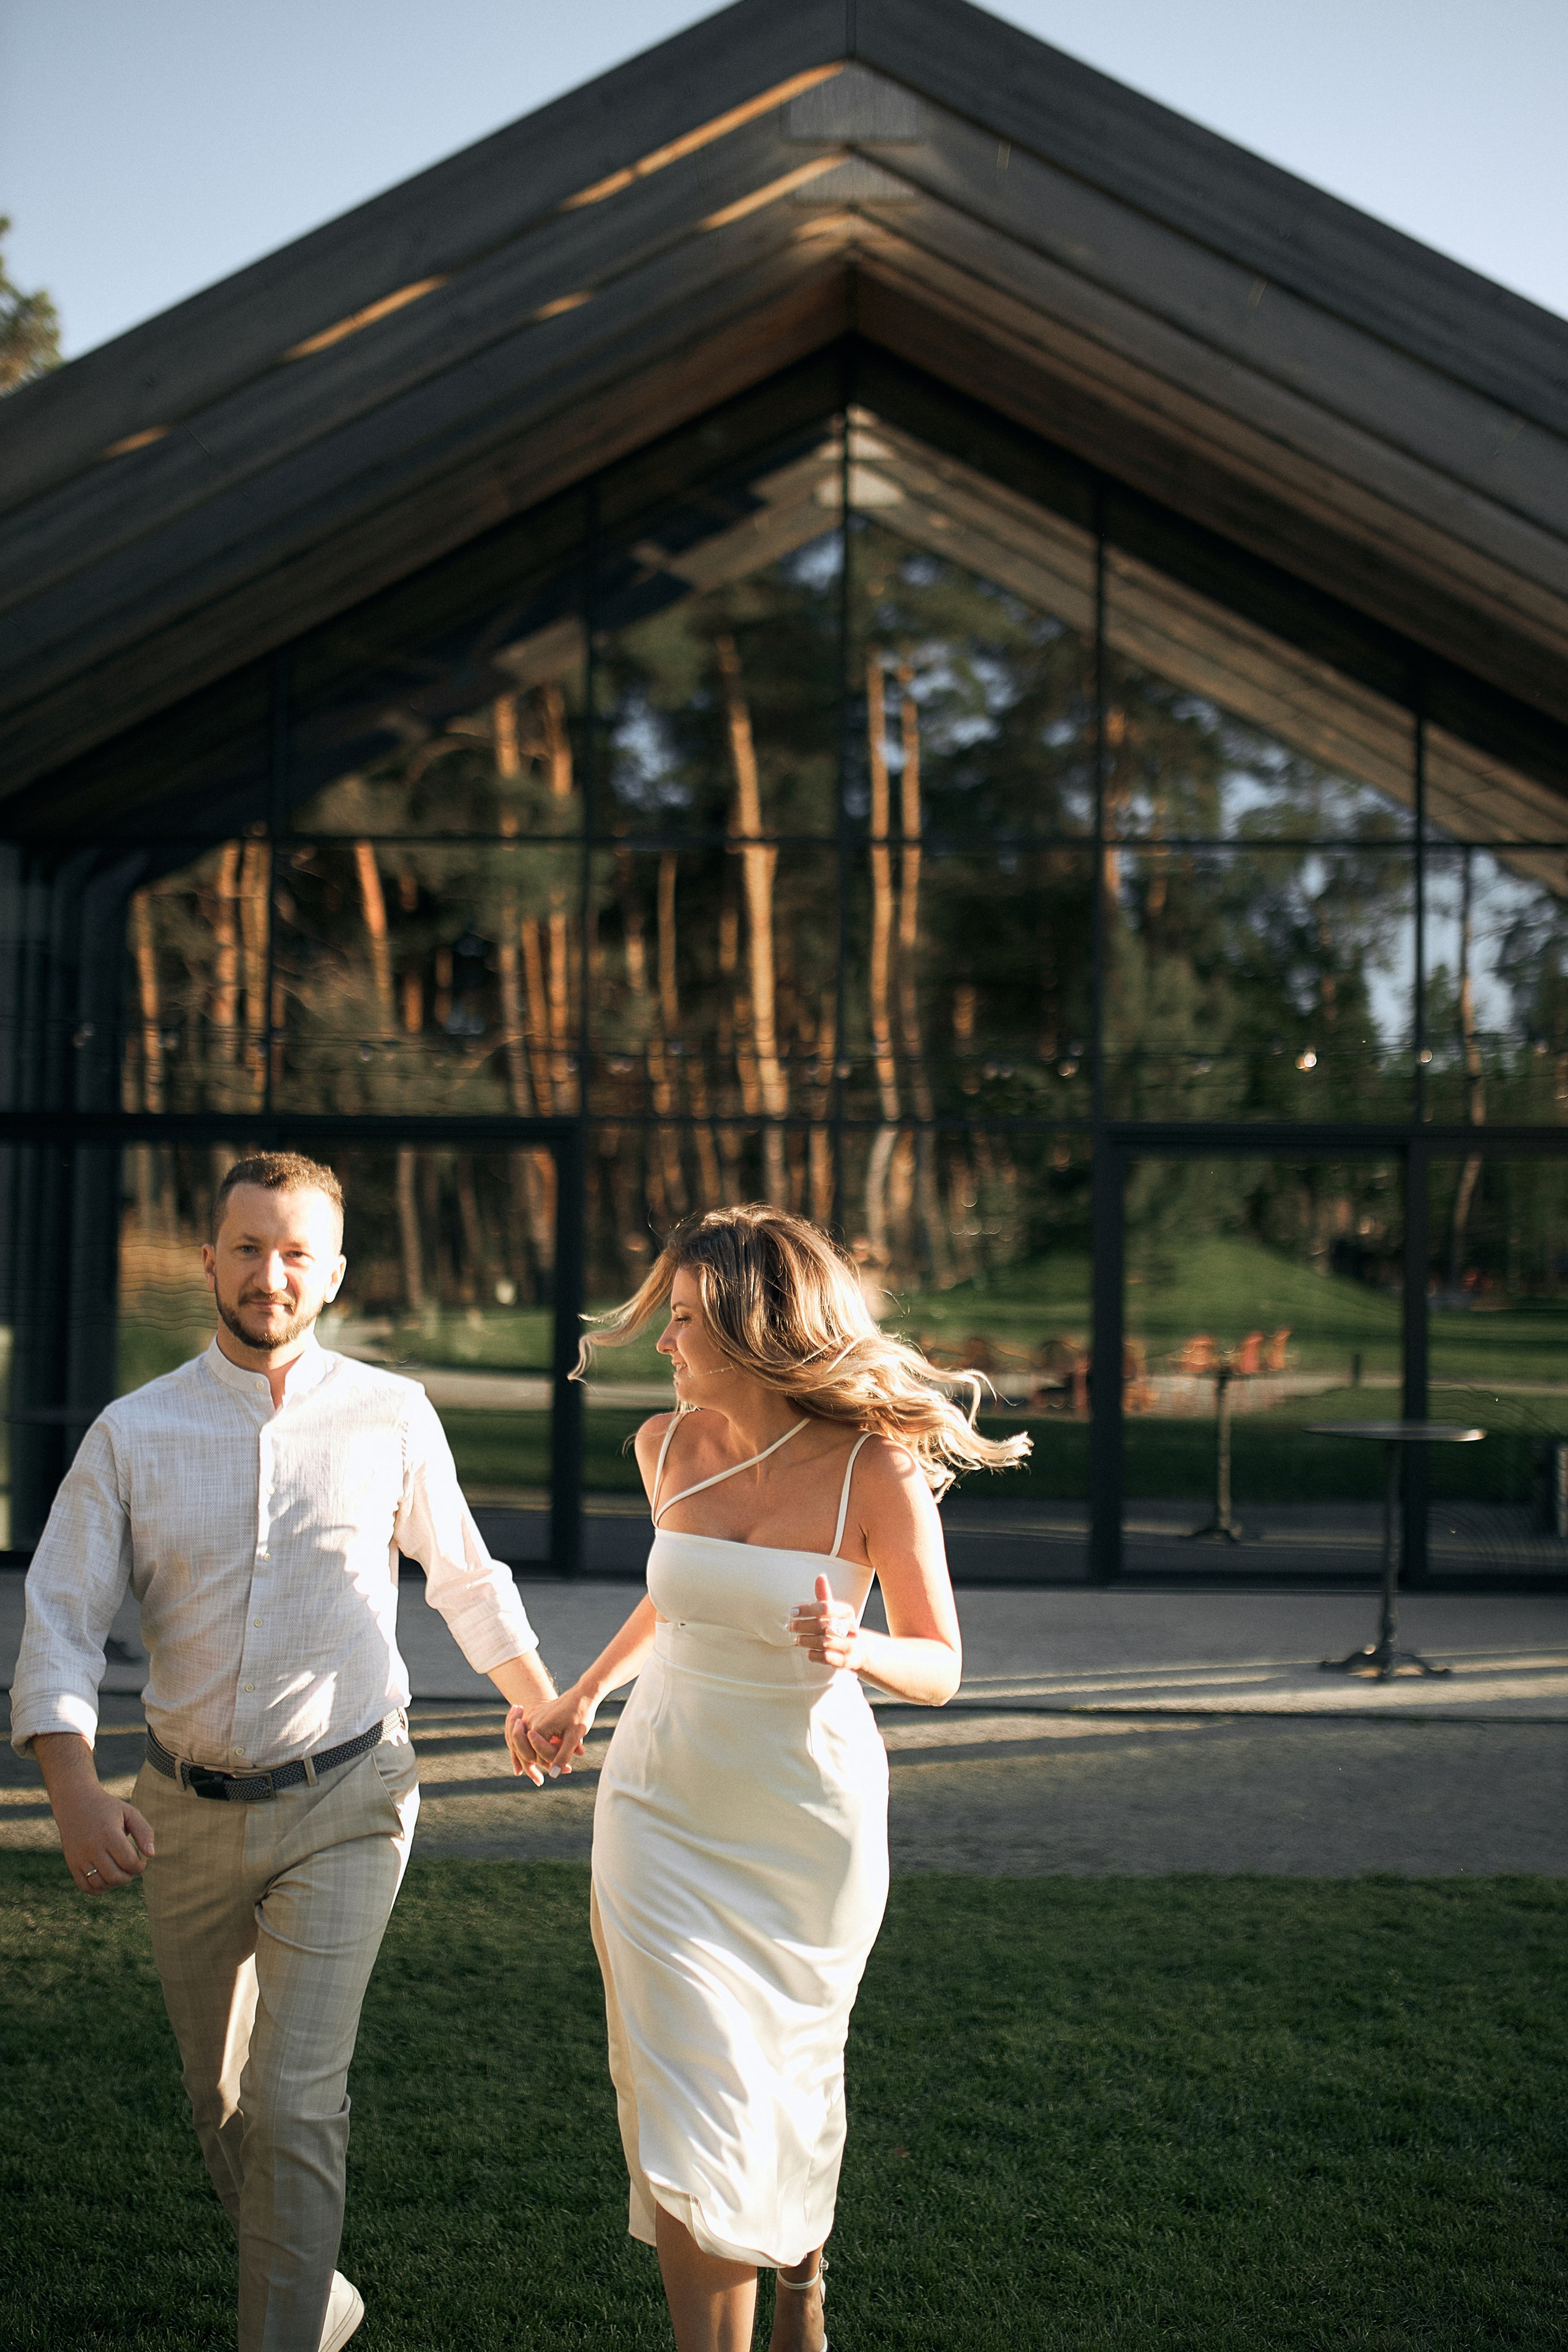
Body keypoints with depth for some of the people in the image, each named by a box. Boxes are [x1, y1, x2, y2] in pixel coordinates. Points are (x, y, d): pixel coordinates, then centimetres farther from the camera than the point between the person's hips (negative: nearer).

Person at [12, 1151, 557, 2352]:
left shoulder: (393, 1417, -2)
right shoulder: (132, 1433, -2)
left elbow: (465, 1573, 14)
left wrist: (546, 1704, 24)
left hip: (342, 1805, -2)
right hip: (186, 1809, 3)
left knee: (293, 2104, -12)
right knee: (220, 2101, 15)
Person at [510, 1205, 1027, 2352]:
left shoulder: (875, 1468, -17)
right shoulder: (668, 1446, -3)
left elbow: (940, 1666, -10)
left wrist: (855, 1649, -30)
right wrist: (580, 1699, 22)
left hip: (807, 1818, -2)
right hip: (663, 1811, 3)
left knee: (789, 2085, 16)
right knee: (692, 2107, -3)